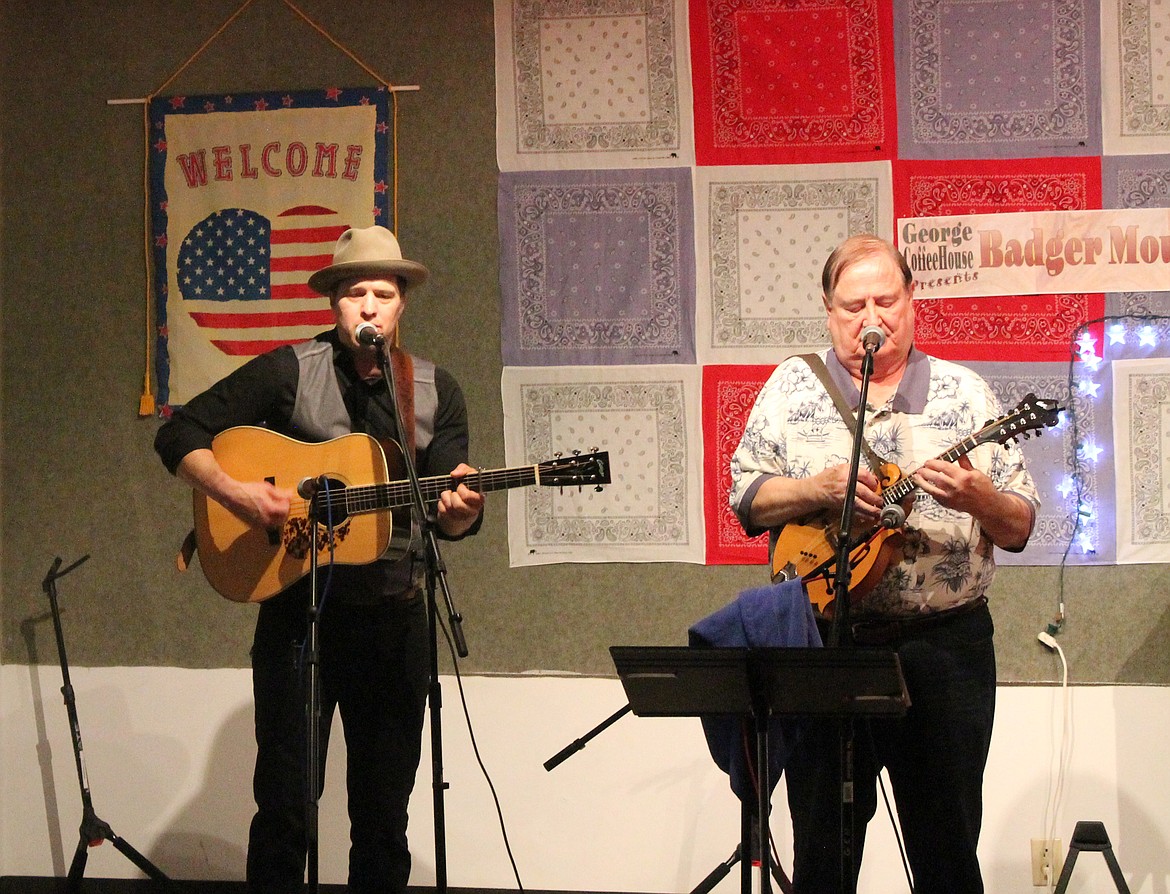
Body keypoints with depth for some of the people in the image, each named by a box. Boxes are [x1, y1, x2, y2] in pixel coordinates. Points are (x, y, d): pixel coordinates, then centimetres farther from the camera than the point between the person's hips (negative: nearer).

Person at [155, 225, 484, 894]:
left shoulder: (436, 392, 6)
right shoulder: (288, 372, -2)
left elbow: (452, 523, 4)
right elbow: (180, 434, -3)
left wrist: (461, 507, -20)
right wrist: (235, 492, -19)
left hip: (393, 615, 2)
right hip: (298, 609, -2)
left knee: (385, 810, 9)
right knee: (285, 806, 0)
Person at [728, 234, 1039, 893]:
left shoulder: (965, 392, 4)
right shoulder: (794, 386, 6)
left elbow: (1021, 528, 2)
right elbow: (745, 498, 2)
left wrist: (978, 497, -20)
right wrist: (820, 489, -15)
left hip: (944, 644, -1)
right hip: (822, 644, 1)